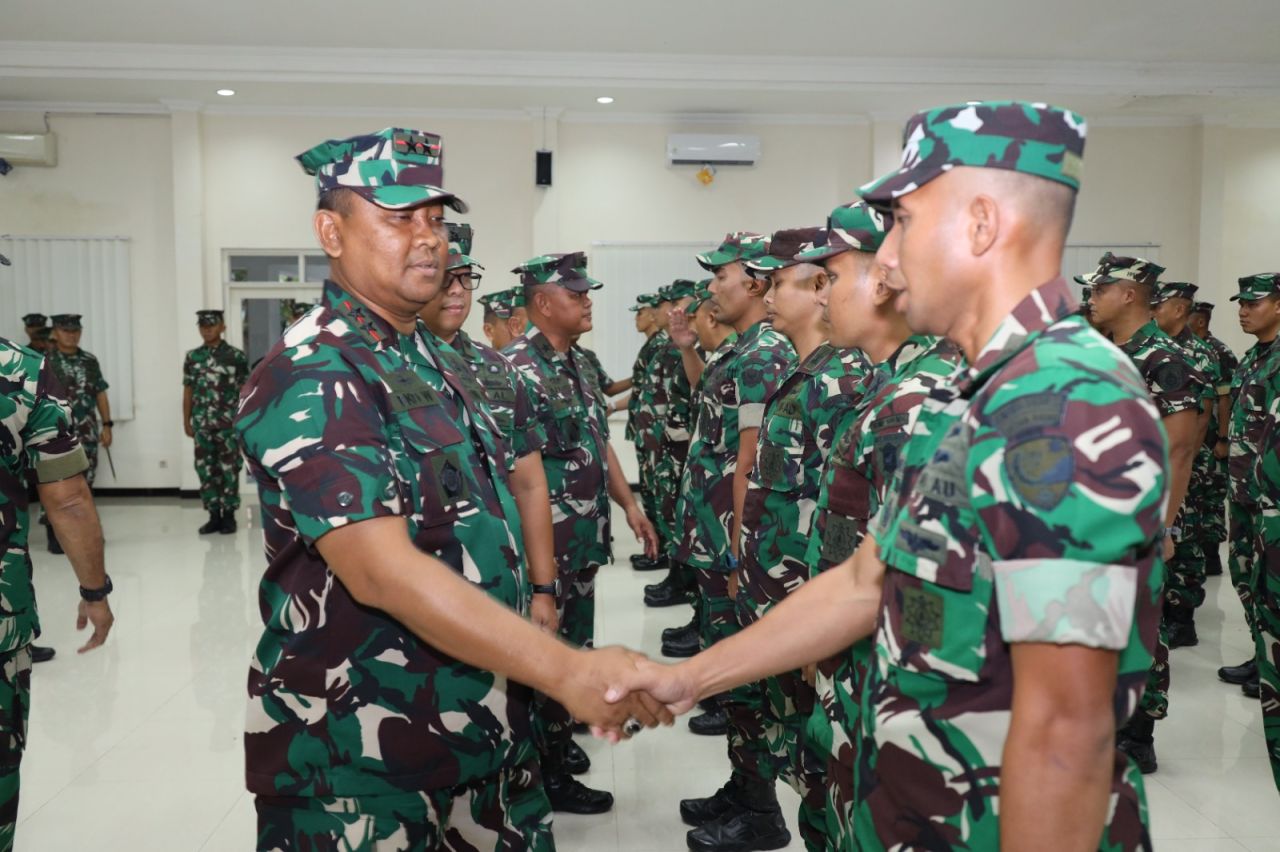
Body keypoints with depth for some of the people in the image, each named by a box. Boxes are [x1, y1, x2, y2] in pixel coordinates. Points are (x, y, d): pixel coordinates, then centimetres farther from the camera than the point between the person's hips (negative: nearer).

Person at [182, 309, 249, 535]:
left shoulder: (236, 356, -1)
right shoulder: (192, 358, 9)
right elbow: (188, 392, 13)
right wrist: (186, 422, 11)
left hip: (229, 425, -3)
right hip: (202, 425, 4)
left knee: (229, 471, 0)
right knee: (205, 471, 5)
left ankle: (229, 516, 9)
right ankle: (214, 516, 15)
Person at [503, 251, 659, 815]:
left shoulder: (581, 363, 12)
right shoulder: (516, 368, -17)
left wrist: (628, 504, 14)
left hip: (585, 537, 9)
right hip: (546, 541, -9)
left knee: (574, 648, 18)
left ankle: (555, 746, 35)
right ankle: (548, 776, 18)